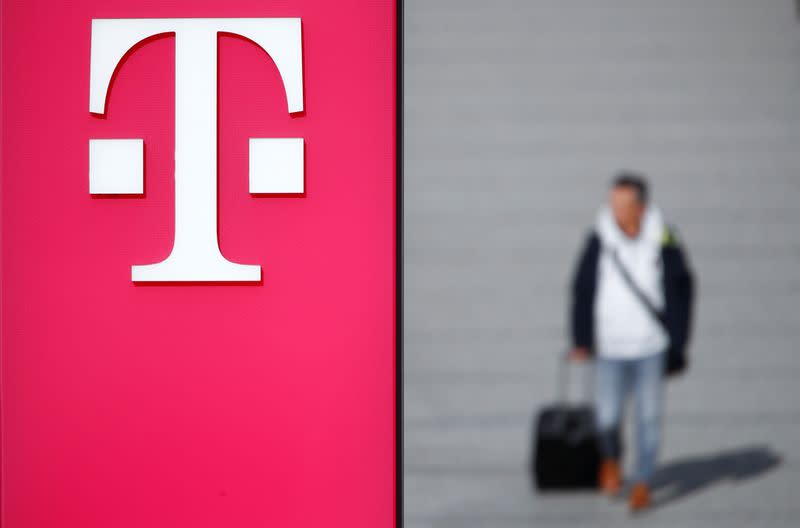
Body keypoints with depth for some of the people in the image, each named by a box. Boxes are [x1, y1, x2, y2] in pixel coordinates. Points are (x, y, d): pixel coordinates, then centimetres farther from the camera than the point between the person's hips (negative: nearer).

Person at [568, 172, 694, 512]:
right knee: (607, 416, -2)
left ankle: (642, 484, 18)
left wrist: (676, 343, 3)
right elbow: (582, 291, 1)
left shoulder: (664, 244, -5)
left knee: (649, 416, 3)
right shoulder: (598, 242, -5)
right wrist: (581, 341, 0)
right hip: (610, 347, 0)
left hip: (652, 347, 0)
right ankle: (610, 459, 30)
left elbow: (681, 291, 4)